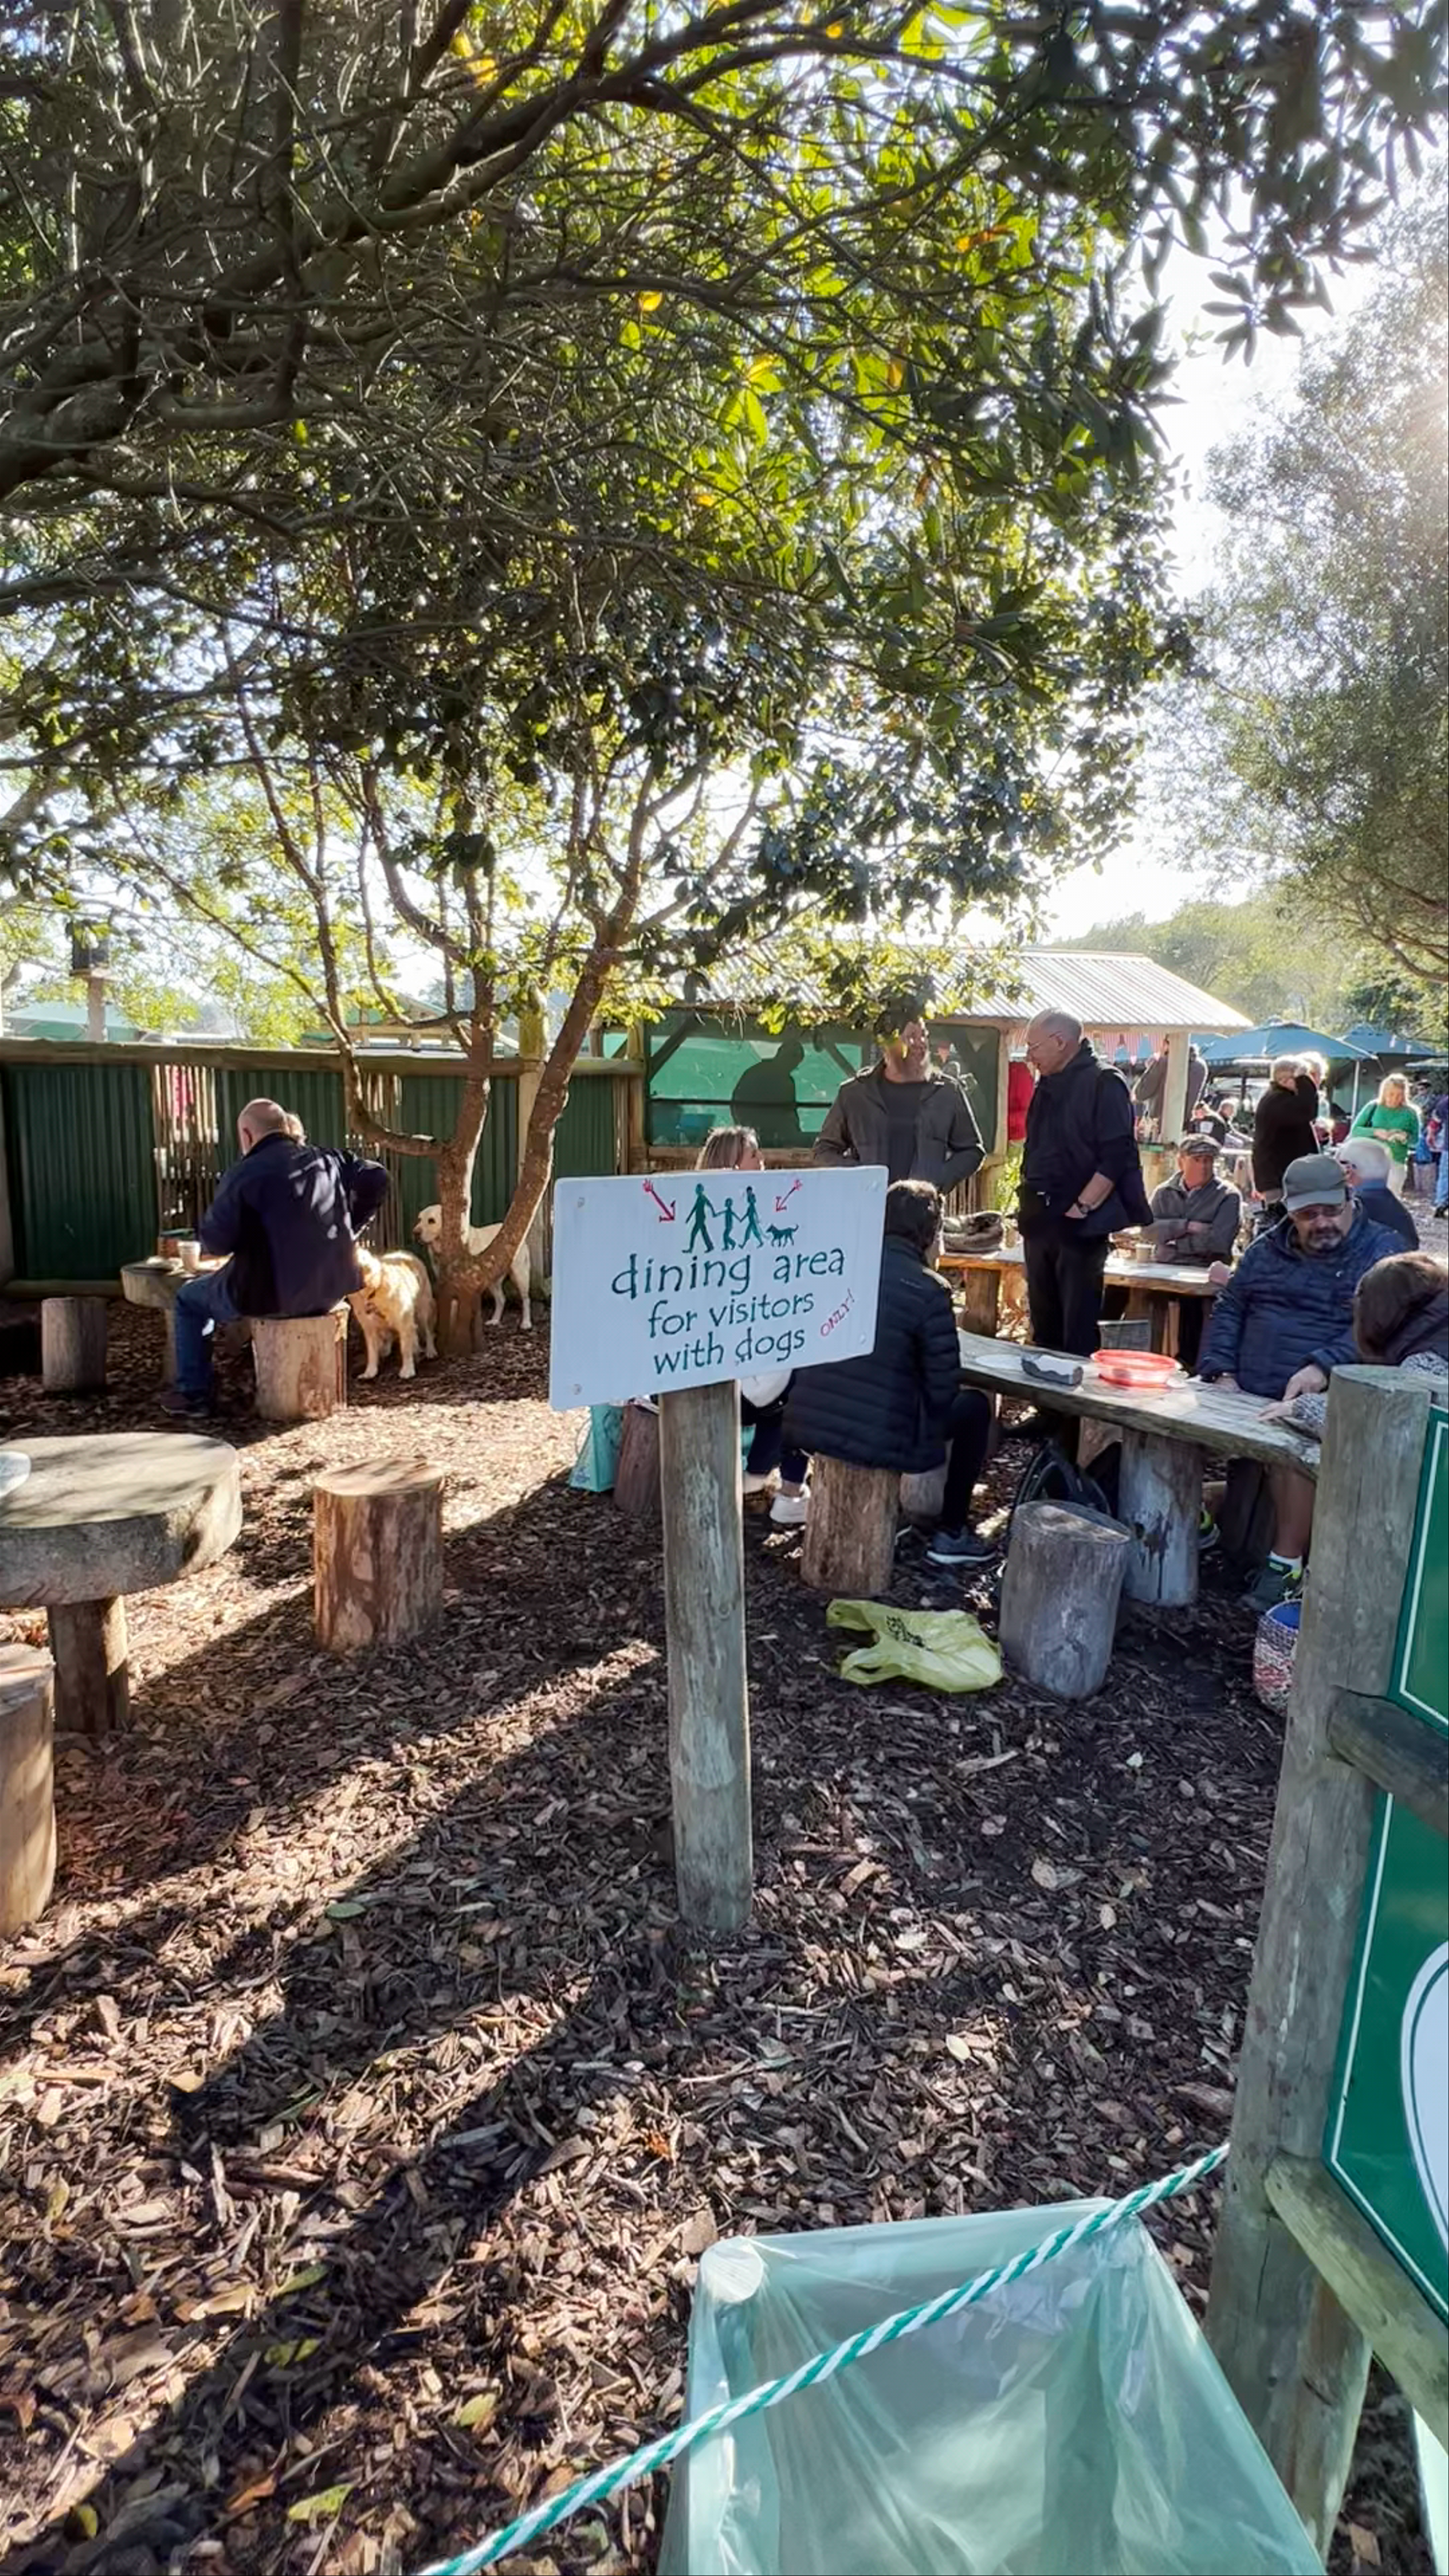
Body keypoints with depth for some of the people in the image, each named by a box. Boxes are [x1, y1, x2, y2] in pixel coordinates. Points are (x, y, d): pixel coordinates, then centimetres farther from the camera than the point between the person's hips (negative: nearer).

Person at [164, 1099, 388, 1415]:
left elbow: (216, 1241, -12)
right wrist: (347, 1229, 16)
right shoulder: (327, 1159, 4)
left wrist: (202, 1231, 12)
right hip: (330, 1289, 6)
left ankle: (194, 1394, 22)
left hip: (272, 1293, -6)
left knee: (189, 1298, 22)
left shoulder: (244, 1174, -12)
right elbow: (377, 1179, 11)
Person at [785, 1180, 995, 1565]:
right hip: (878, 1440, -6)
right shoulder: (928, 1290, -12)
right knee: (975, 1407, 19)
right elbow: (943, 1389, -8)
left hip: (807, 1426, 6)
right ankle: (952, 1535, 23)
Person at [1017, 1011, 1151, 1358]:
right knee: (1044, 1328, 14)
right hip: (1040, 1222, 8)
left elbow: (1116, 1156, -16)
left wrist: (1082, 1207, -19)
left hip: (1081, 1225, -8)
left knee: (1079, 1332, -4)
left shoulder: (1104, 1083, -9)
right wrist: (1029, 1206, 14)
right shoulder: (1047, 1087, 16)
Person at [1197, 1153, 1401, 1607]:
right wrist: (1220, 1372, 0)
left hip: (1324, 1400, -5)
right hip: (1246, 1394, 6)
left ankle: (1285, 1565, -24)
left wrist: (1322, 1367, -28)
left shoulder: (1383, 1253, 3)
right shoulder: (1267, 1249, 19)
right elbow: (1229, 1310, 17)